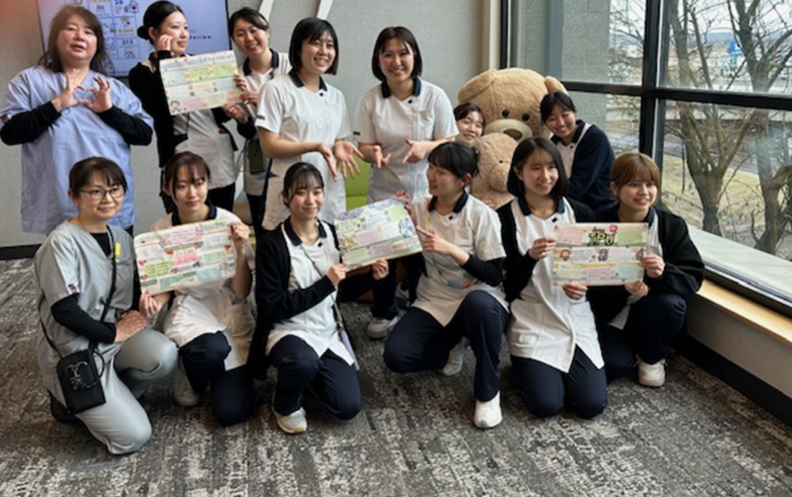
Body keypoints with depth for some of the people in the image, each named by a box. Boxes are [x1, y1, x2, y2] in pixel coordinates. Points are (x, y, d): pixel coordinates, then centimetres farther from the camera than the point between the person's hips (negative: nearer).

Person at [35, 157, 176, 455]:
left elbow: (132, 293, 13)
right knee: (134, 436, -14)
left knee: (164, 355, -26)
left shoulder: (121, 238, 4)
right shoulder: (62, 242, -18)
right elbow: (64, 311, -22)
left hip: (117, 336, 6)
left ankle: (111, 398, 4)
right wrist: (114, 332, -16)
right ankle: (70, 399, 12)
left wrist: (138, 311, -9)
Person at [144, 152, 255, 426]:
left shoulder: (229, 223, -11)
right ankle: (189, 377, 0)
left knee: (232, 412, -12)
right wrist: (156, 300, -17)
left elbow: (241, 292, -10)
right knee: (212, 349, -37)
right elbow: (165, 288, 6)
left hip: (231, 314, 0)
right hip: (188, 311, 1)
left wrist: (241, 251, -26)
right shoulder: (160, 230, -6)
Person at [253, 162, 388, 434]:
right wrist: (324, 284, -22)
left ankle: (311, 372, 21)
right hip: (288, 331, -5)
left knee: (349, 407, -10)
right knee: (304, 362, -39)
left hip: (328, 331, 5)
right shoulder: (272, 244, -14)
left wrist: (370, 277, -6)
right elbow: (271, 306, -19)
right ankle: (285, 405, -4)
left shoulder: (332, 234, 2)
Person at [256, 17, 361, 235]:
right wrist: (315, 147, -19)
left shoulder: (336, 96, 14)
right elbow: (269, 146, -9)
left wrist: (340, 148, -5)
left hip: (331, 191, 5)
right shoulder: (277, 89, -4)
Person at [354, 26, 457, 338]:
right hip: (383, 193, 1)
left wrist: (426, 147, -25)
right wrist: (374, 153, -25)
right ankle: (383, 313, 32)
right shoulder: (369, 100, -4)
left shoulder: (435, 96, -6)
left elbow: (450, 144, -4)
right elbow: (363, 147, -1)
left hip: (425, 192, -1)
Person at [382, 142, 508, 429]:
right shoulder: (418, 209, 1)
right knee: (396, 356, -21)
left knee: (478, 302, -41)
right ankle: (452, 346, 11)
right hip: (433, 304, 4)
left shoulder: (482, 216, -12)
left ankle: (488, 391, -18)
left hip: (479, 303, -3)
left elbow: (494, 276, -16)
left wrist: (452, 250, -27)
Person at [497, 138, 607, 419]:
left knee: (592, 404, -10)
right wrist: (530, 257, -25)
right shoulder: (505, 218, -5)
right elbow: (509, 286, -6)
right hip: (532, 321, -3)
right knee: (546, 404, -16)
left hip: (576, 317, 3)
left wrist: (583, 287, -14)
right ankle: (524, 364, 17)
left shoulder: (580, 213, 4)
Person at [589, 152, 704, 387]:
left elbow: (694, 277, -12)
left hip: (652, 310, 2)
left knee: (667, 303, -32)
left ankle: (652, 357, 0)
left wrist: (664, 273, -34)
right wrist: (622, 287, -34)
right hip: (611, 312, -1)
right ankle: (630, 347, 15)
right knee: (612, 365, -25)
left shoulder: (673, 225, -7)